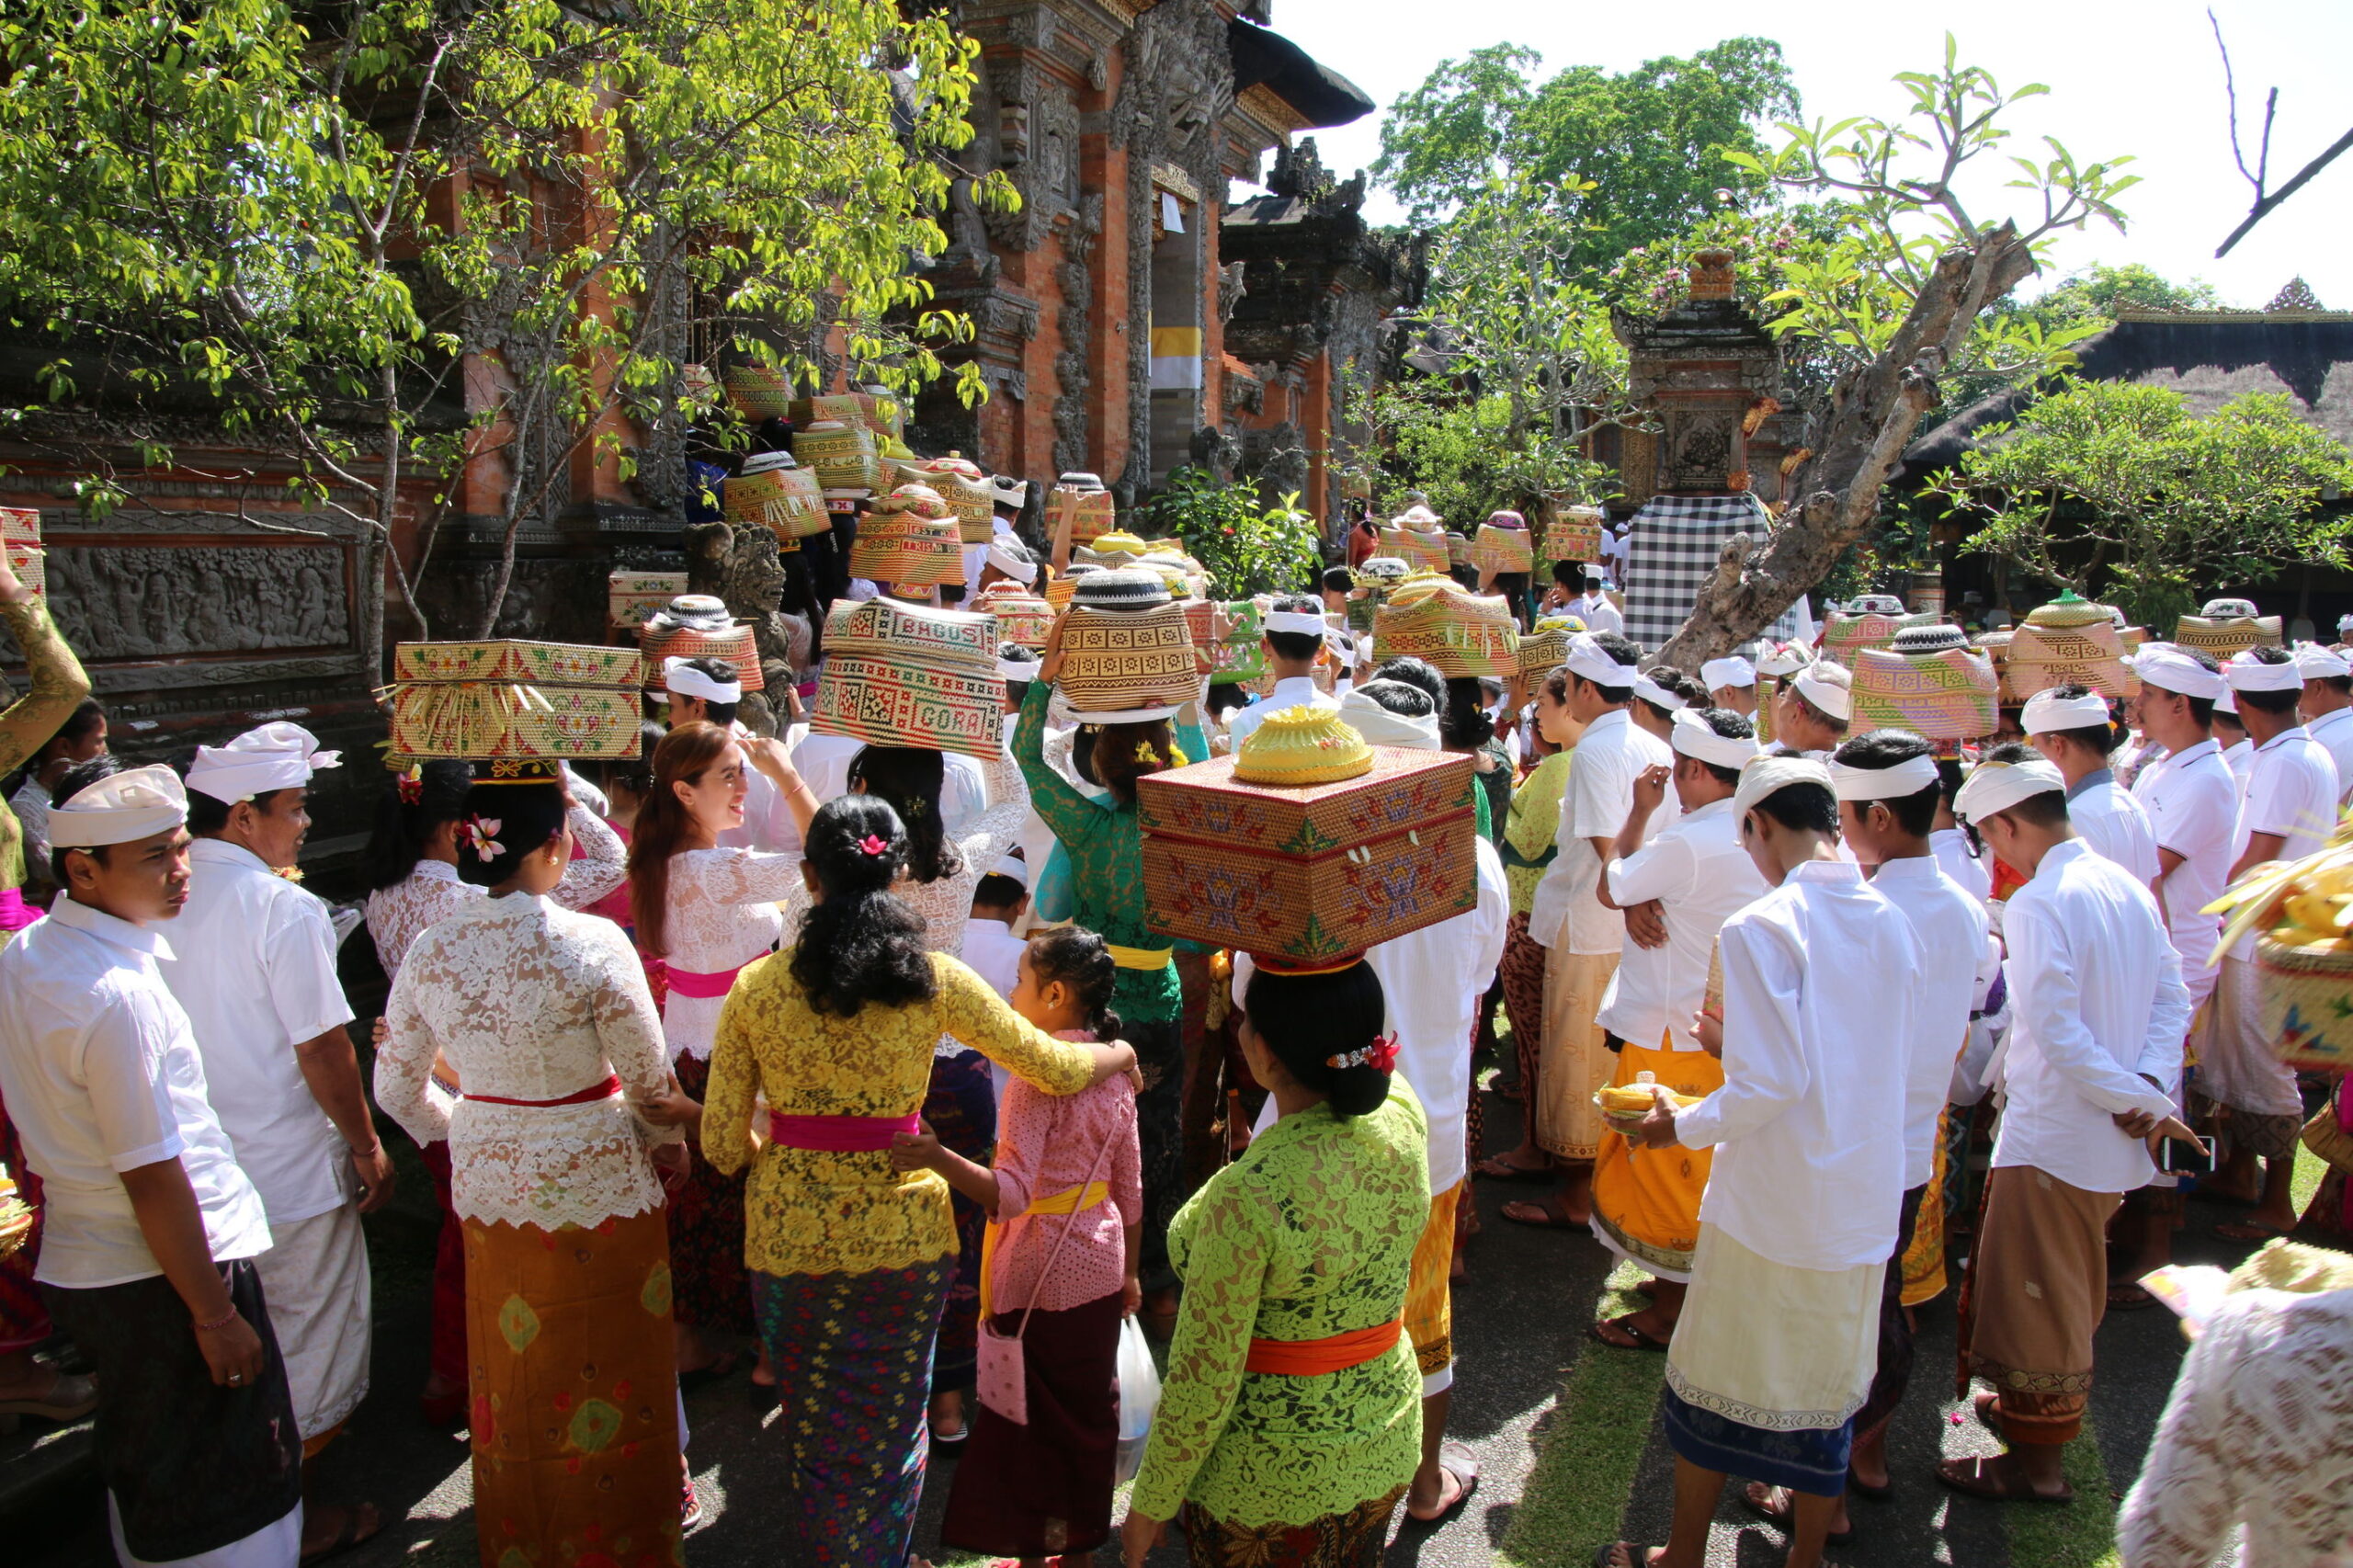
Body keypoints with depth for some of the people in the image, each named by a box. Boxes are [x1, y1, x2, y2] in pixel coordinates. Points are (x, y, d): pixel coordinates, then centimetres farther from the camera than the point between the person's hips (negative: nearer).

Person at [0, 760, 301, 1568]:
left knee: (141, 1474, 26)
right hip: (160, 1277, -9)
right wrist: (215, 1315, -17)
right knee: (221, 1501, 4)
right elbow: (152, 1180, -25)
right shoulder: (118, 995, -26)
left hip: (76, 1259, 9)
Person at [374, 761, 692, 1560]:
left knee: (514, 1370, 22)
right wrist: (669, 1147, 6)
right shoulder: (592, 944, -22)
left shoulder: (430, 950, -7)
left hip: (488, 1188, 5)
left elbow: (396, 1087, 3)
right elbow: (649, 1079, -13)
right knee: (608, 1362, 15)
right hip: (597, 1186, -4)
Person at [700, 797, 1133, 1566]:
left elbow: (723, 1146, -6)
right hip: (904, 1234, 0)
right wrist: (1118, 1053, 19)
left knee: (817, 1430, 22)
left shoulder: (756, 987, -9)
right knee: (891, 1432, 22)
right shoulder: (933, 980, -10)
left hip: (791, 1235, 1)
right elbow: (1056, 1069, -2)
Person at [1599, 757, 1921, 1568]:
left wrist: (1681, 1125, -7)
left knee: (1712, 1383, 14)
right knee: (1825, 1392, 18)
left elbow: (1775, 1083, -22)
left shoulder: (1761, 927, -18)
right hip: (1864, 1205, 5)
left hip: (1771, 1204, -5)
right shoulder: (1892, 924, 2)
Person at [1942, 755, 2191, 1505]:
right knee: (2072, 1286, 23)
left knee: (2036, 1294, 6)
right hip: (2110, 1136, 8)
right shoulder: (2126, 887, 5)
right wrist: (2151, 1088, -5)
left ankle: (2037, 1459, 18)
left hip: (2052, 1131, -8)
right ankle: (2047, 1408, 41)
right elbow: (2173, 997, 5)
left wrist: (2136, 1097, -15)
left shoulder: (2036, 905, -21)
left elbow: (2056, 1032, -25)